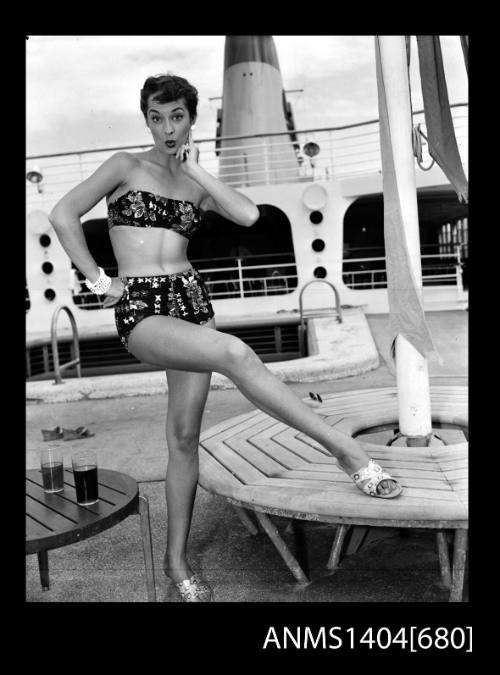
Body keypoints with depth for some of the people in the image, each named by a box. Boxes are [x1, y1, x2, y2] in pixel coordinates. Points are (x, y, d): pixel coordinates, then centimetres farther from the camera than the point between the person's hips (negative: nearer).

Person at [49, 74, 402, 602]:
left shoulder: (196, 183, 16)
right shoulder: (126, 166, 5)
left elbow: (248, 215, -2)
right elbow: (63, 215, -2)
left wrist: (195, 170, 2)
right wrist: (98, 281, -4)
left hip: (191, 301, 5)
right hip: (140, 309, -4)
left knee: (184, 435, 3)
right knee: (234, 353, -32)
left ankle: (176, 560, 17)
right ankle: (345, 450, -27)